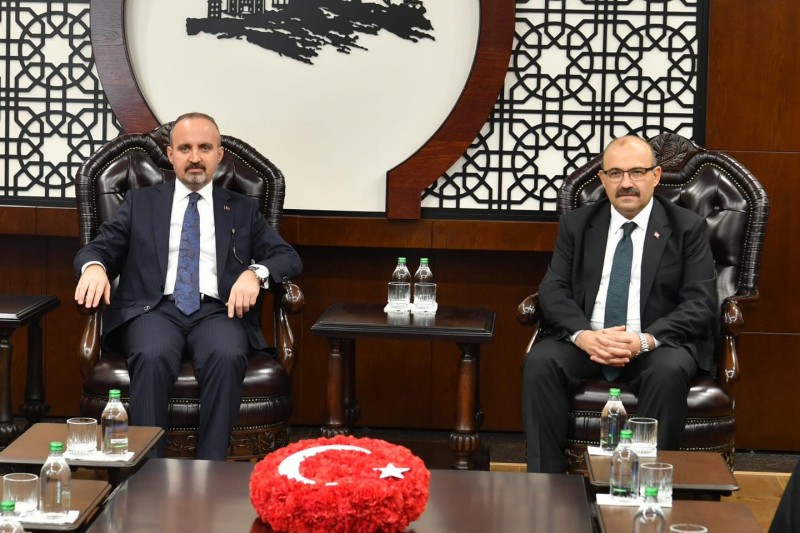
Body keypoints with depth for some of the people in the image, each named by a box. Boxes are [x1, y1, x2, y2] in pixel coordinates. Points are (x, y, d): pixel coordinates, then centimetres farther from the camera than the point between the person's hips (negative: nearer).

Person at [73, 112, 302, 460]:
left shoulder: (242, 210, 22)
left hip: (217, 311, 1)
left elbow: (288, 258, 14)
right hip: (155, 308, 0)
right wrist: (94, 266, -14)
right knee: (153, 357, -36)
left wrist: (255, 273, -10)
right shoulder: (140, 203, 21)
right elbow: (97, 248, 12)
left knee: (227, 358, -35)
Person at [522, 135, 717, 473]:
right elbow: (553, 290, 2)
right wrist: (584, 335, -20)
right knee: (540, 361, -27)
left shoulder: (688, 228, 4)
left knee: (668, 371, -35)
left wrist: (645, 340, -22)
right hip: (584, 340, 2)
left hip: (658, 345, -2)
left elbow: (700, 303, -5)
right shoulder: (576, 224, 11)